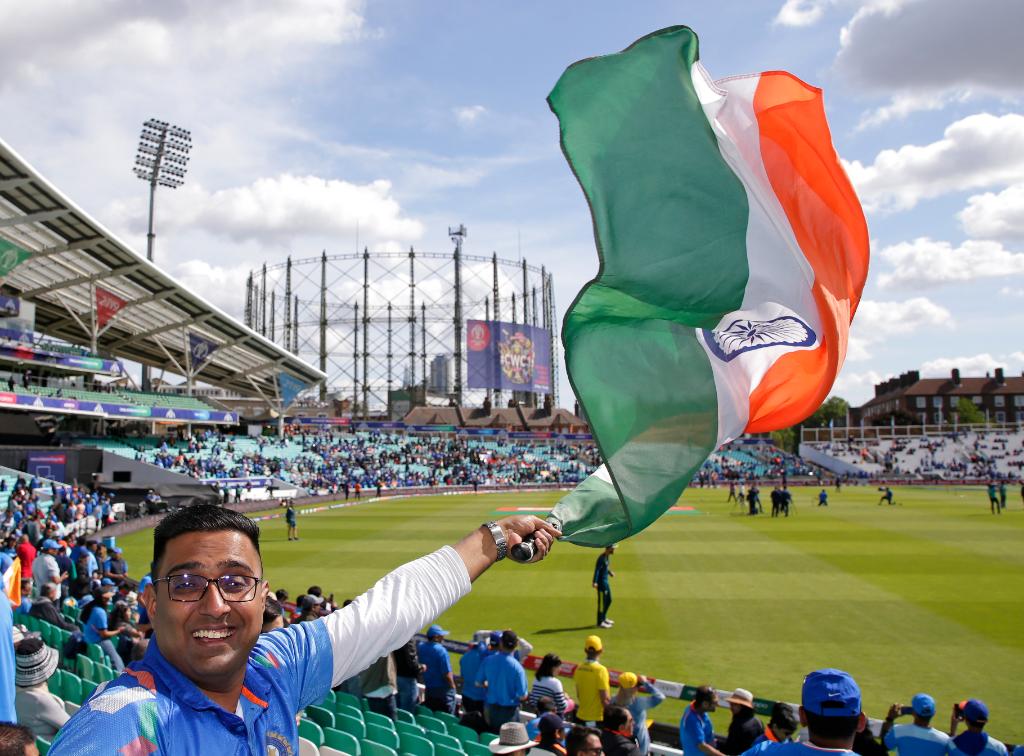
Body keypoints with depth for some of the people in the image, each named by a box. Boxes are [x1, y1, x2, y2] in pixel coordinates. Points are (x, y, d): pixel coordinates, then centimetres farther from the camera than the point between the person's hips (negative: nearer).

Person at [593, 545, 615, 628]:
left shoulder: (608, 556, 8)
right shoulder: (601, 558, -21)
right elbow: (597, 570, -27)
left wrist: (610, 572, 34)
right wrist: (595, 582, -34)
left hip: (606, 581, 10)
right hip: (601, 582, -10)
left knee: (608, 600, 19)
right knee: (602, 602, -2)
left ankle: (603, 618, 34)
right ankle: (600, 622, 7)